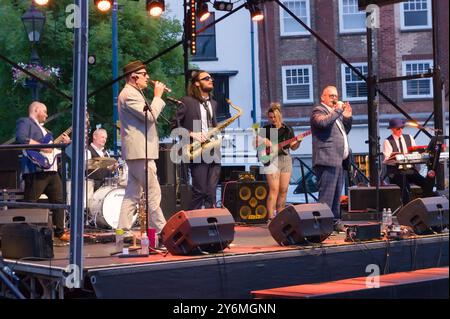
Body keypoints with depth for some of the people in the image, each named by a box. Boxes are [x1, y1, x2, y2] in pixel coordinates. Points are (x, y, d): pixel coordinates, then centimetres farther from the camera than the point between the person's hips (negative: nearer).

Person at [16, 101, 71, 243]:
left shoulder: (42, 128, 29)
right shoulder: (25, 122, 0)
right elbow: (21, 138, -19)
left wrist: (62, 143, 15)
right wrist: (42, 147, -19)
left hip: (51, 170, 9)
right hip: (35, 170, -9)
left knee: (59, 201, 10)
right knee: (29, 204, -10)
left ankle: (59, 232, 17)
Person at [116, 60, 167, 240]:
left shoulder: (134, 93, 22)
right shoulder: (129, 94, -12)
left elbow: (147, 116, 24)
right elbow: (150, 116, -19)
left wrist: (157, 98, 15)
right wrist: (158, 96, -8)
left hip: (136, 151, 11)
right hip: (140, 151, -11)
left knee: (132, 194, 9)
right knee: (153, 192, -7)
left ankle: (123, 229, 10)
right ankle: (161, 230, -3)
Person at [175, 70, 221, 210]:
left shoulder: (213, 103, 20)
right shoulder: (187, 101, -2)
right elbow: (175, 124, -5)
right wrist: (191, 134, -15)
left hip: (213, 153, 6)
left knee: (211, 193, 3)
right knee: (200, 192, -7)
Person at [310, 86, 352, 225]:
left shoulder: (336, 113, 24)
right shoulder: (318, 111, -4)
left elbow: (345, 131, 31)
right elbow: (323, 122, -26)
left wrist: (347, 117, 16)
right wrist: (338, 110, -17)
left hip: (338, 161, 10)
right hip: (327, 161, -10)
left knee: (336, 195, 14)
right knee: (326, 195, -11)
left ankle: (335, 223, 22)